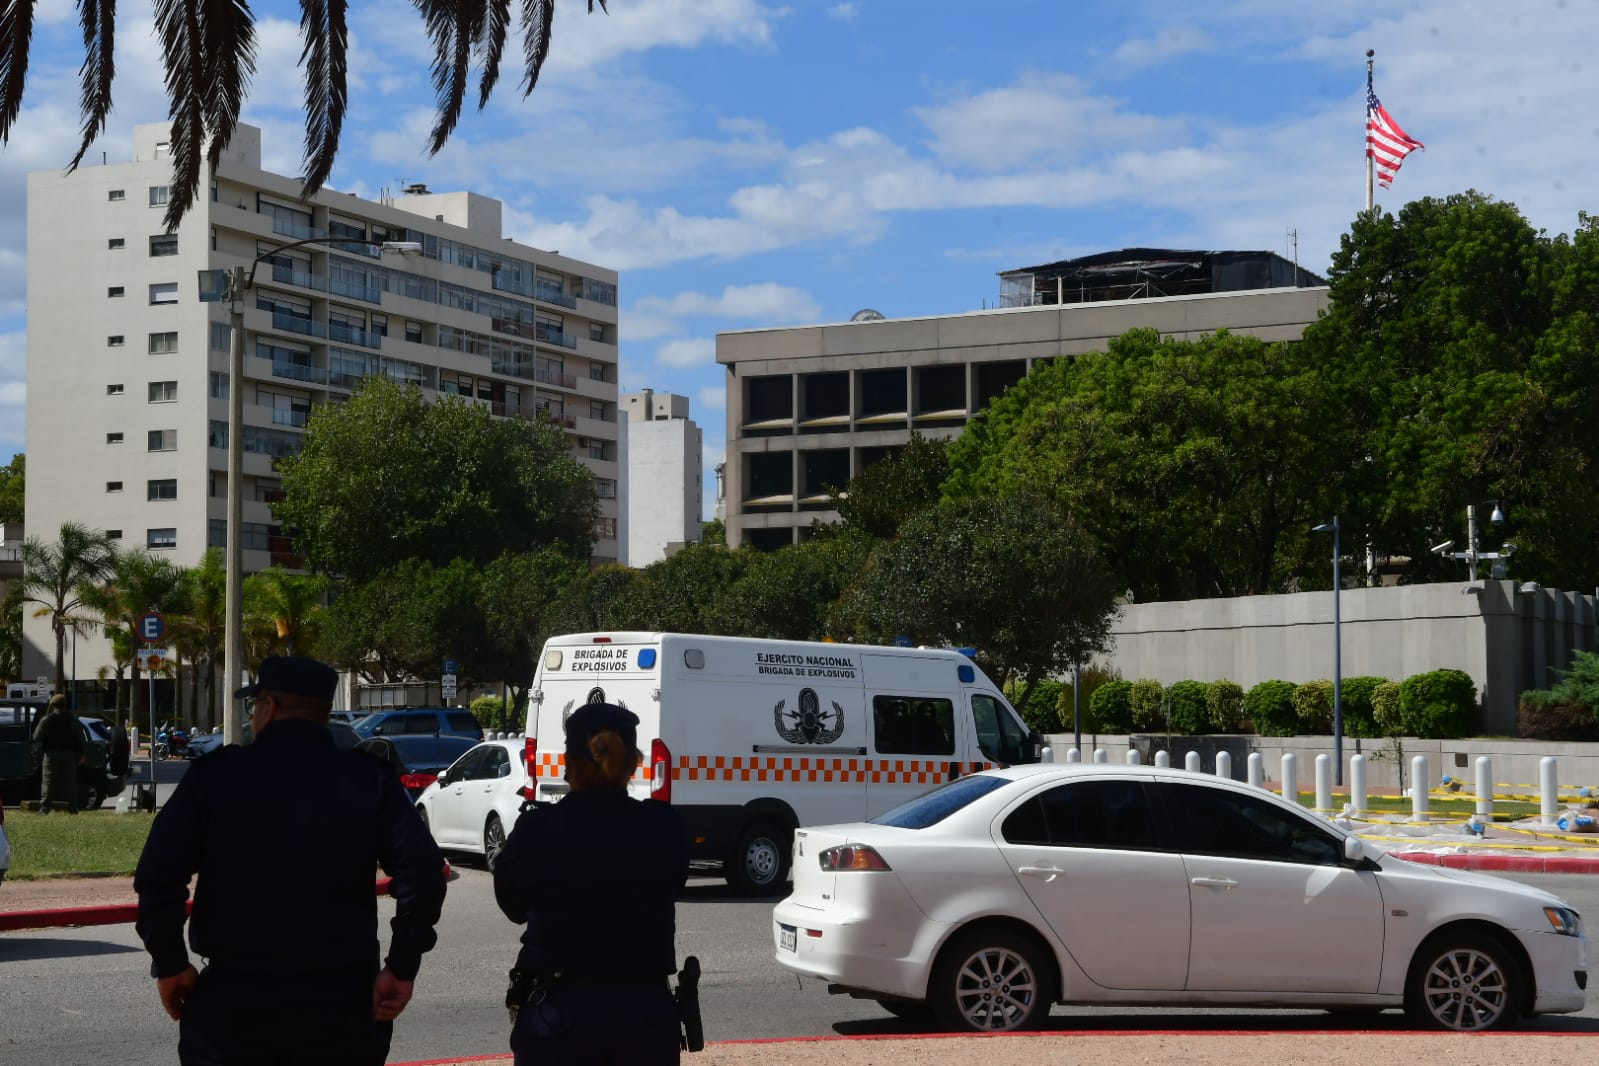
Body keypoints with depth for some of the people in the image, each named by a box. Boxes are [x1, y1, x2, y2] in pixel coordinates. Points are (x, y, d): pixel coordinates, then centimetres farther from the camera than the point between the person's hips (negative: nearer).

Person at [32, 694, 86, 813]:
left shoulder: (46, 719, -4)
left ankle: (44, 809, -9)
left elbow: (36, 737, -3)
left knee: (48, 782, -1)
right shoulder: (72, 719, 3)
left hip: (51, 754, -2)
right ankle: (72, 809, 4)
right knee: (70, 782, 6)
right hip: (68, 754, 2)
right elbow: (80, 737, 1)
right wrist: (83, 753, 3)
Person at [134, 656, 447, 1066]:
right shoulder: (369, 780, 1)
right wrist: (401, 968, -6)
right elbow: (423, 872, -11)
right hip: (341, 1004, 1)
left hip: (233, 1001, -1)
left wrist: (169, 964, 1)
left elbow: (158, 874, -9)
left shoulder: (215, 774, -2)